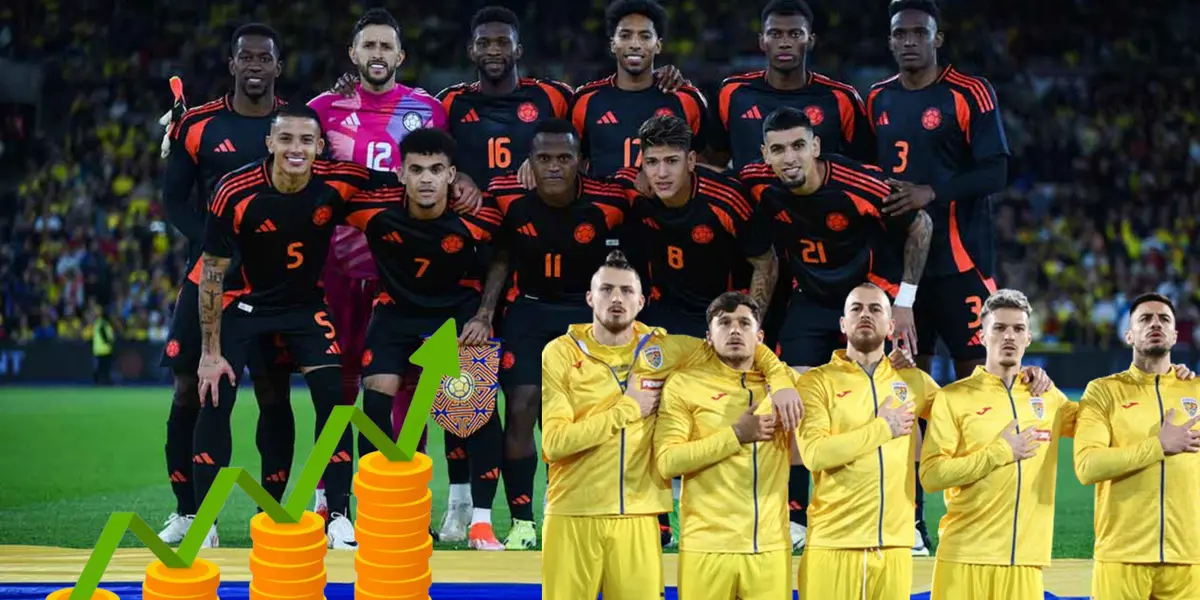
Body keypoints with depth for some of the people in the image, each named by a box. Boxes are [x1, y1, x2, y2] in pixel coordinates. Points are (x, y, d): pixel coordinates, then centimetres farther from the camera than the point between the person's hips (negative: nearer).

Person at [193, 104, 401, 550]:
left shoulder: (338, 183, -20)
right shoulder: (235, 193, -25)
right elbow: (212, 273, -15)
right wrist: (211, 352, -15)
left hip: (307, 302, 2)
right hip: (245, 301, -1)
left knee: (333, 397, -11)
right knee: (215, 401, -11)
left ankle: (339, 517, 1)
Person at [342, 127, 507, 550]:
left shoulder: (478, 218, -22)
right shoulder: (375, 209, -23)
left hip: (458, 310, -1)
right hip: (397, 310, 1)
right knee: (376, 397, -13)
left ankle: (481, 520, -4)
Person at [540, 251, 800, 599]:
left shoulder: (662, 350, 6)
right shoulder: (561, 353, -2)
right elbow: (554, 442, -12)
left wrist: (780, 379, -1)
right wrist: (627, 408, -9)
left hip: (638, 519, 2)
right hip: (573, 518, -2)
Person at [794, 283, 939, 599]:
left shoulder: (914, 381, 12)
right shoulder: (816, 381, 0)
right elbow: (815, 453, -14)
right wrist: (882, 428, -8)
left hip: (895, 545, 3)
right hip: (833, 543, -3)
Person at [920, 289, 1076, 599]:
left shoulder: (1048, 396, 12)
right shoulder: (953, 397, -1)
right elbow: (931, 475, -8)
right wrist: (1000, 453, -10)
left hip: (1026, 561, 3)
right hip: (965, 558, -3)